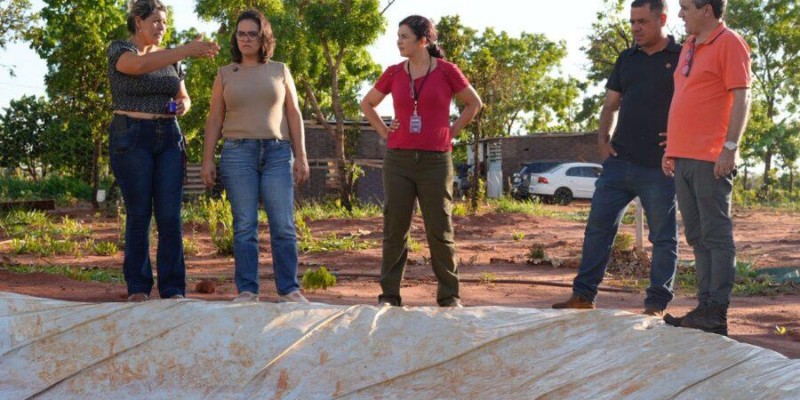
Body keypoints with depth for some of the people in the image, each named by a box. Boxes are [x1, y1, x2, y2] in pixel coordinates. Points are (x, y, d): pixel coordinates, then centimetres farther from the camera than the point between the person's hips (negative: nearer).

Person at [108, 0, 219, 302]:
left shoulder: (169, 58, 14)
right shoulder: (118, 50, -5)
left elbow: (183, 98, 21)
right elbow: (141, 65, -28)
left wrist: (182, 107, -4)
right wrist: (188, 50, -35)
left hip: (168, 139, 5)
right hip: (130, 139, -4)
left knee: (170, 216, -4)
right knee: (139, 214, -4)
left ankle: (173, 289, -1)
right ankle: (138, 288, 7)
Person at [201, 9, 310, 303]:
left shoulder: (279, 71, 13)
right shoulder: (225, 75, 12)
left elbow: (293, 115, 10)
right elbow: (214, 120, 10)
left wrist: (301, 156, 2)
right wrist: (207, 160, 1)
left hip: (277, 152, 0)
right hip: (238, 153, 0)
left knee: (284, 225, -5)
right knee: (244, 226, -2)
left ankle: (289, 290, 0)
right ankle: (246, 290, 1)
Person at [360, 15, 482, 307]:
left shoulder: (446, 71, -3)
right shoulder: (393, 73, 4)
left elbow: (474, 103, 10)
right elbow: (367, 104, 20)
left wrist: (451, 132, 3)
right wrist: (384, 132, 7)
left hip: (436, 162, -2)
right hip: (398, 160, 2)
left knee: (440, 231, 0)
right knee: (394, 229, 3)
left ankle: (449, 296, 11)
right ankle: (389, 294, 11)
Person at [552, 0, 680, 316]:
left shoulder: (682, 58, -2)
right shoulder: (627, 59, 13)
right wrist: (603, 138, 5)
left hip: (659, 168, -5)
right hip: (619, 161, 5)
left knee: (663, 237, 3)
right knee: (598, 227, 5)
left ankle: (657, 304, 11)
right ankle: (583, 294, 12)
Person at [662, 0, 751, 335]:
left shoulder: (729, 43, -6)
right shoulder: (689, 47, 19)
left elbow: (741, 97, -13)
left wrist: (730, 147, -19)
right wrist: (671, 148, 21)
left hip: (710, 159, -9)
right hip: (683, 157, 9)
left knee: (716, 235, -6)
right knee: (697, 237, 10)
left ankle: (717, 314, -4)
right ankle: (705, 306, 16)